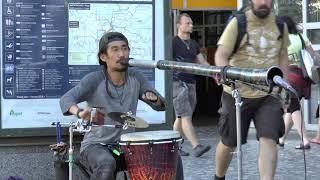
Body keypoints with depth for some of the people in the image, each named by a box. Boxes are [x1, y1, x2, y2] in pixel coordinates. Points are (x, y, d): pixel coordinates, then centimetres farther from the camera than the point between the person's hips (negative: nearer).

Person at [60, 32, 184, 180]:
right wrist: (80, 113, -49)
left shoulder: (135, 78, 2)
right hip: (95, 145, -4)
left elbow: (161, 106, 7)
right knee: (106, 165, -37)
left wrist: (154, 99, -18)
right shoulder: (94, 80, -12)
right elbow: (66, 99, -26)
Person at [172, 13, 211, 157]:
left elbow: (202, 62, 18)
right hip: (177, 83, -7)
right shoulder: (173, 42, -3)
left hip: (191, 83, 7)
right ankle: (196, 146, -18)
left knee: (181, 117, 9)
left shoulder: (193, 44, 19)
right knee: (186, 116, -12)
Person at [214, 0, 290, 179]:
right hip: (238, 93, -2)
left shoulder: (280, 25, 6)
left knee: (269, 139, -15)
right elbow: (221, 54, -14)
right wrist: (224, 70, -36)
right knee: (229, 142, 11)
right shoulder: (238, 23, -7)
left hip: (269, 95, 2)